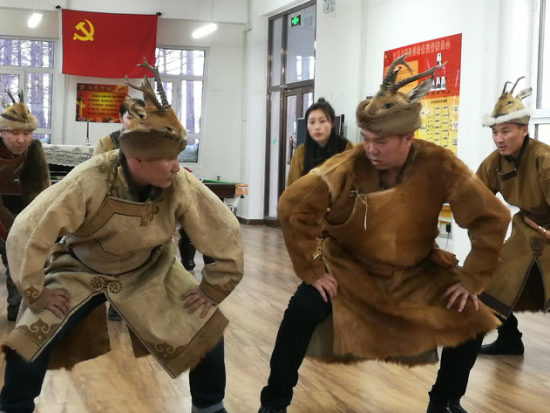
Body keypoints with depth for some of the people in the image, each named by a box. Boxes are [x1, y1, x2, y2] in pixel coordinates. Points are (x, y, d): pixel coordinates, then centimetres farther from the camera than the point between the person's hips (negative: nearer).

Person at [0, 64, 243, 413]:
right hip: (81, 269, -2)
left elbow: (226, 232, -15)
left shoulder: (182, 187, -28)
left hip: (150, 272, 2)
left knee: (206, 329, -8)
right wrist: (36, 293, -22)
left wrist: (212, 290, -11)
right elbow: (28, 232, -29)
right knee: (30, 340, -13)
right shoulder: (90, 182, -35)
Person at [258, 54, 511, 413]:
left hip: (417, 271, 2)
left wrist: (472, 280, -13)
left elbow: (492, 218, -14)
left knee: (471, 320, -11)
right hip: (351, 266, -2)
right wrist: (312, 271, -22)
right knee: (304, 310, -25)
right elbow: (293, 207, -25)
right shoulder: (350, 165, -25)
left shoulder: (440, 167, -21)